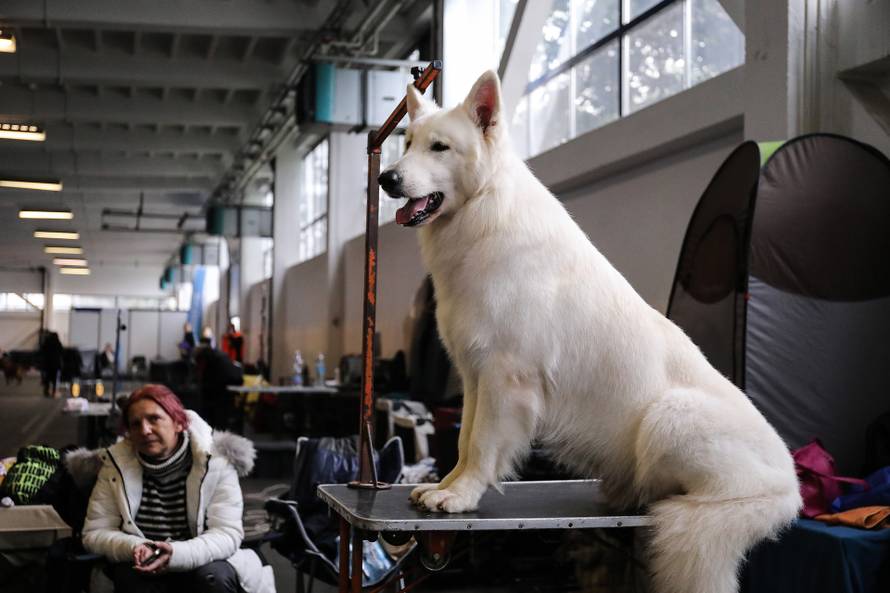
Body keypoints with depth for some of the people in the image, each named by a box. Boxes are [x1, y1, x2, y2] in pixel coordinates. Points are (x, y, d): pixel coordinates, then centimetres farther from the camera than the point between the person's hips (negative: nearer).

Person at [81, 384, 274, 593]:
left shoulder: (215, 461, -12)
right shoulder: (116, 465, -5)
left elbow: (228, 533, -17)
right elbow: (95, 532, -4)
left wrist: (177, 554, -35)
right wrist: (135, 549, -25)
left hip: (202, 564, -1)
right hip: (142, 570, 1)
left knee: (213, 576, -33)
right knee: (129, 576, -31)